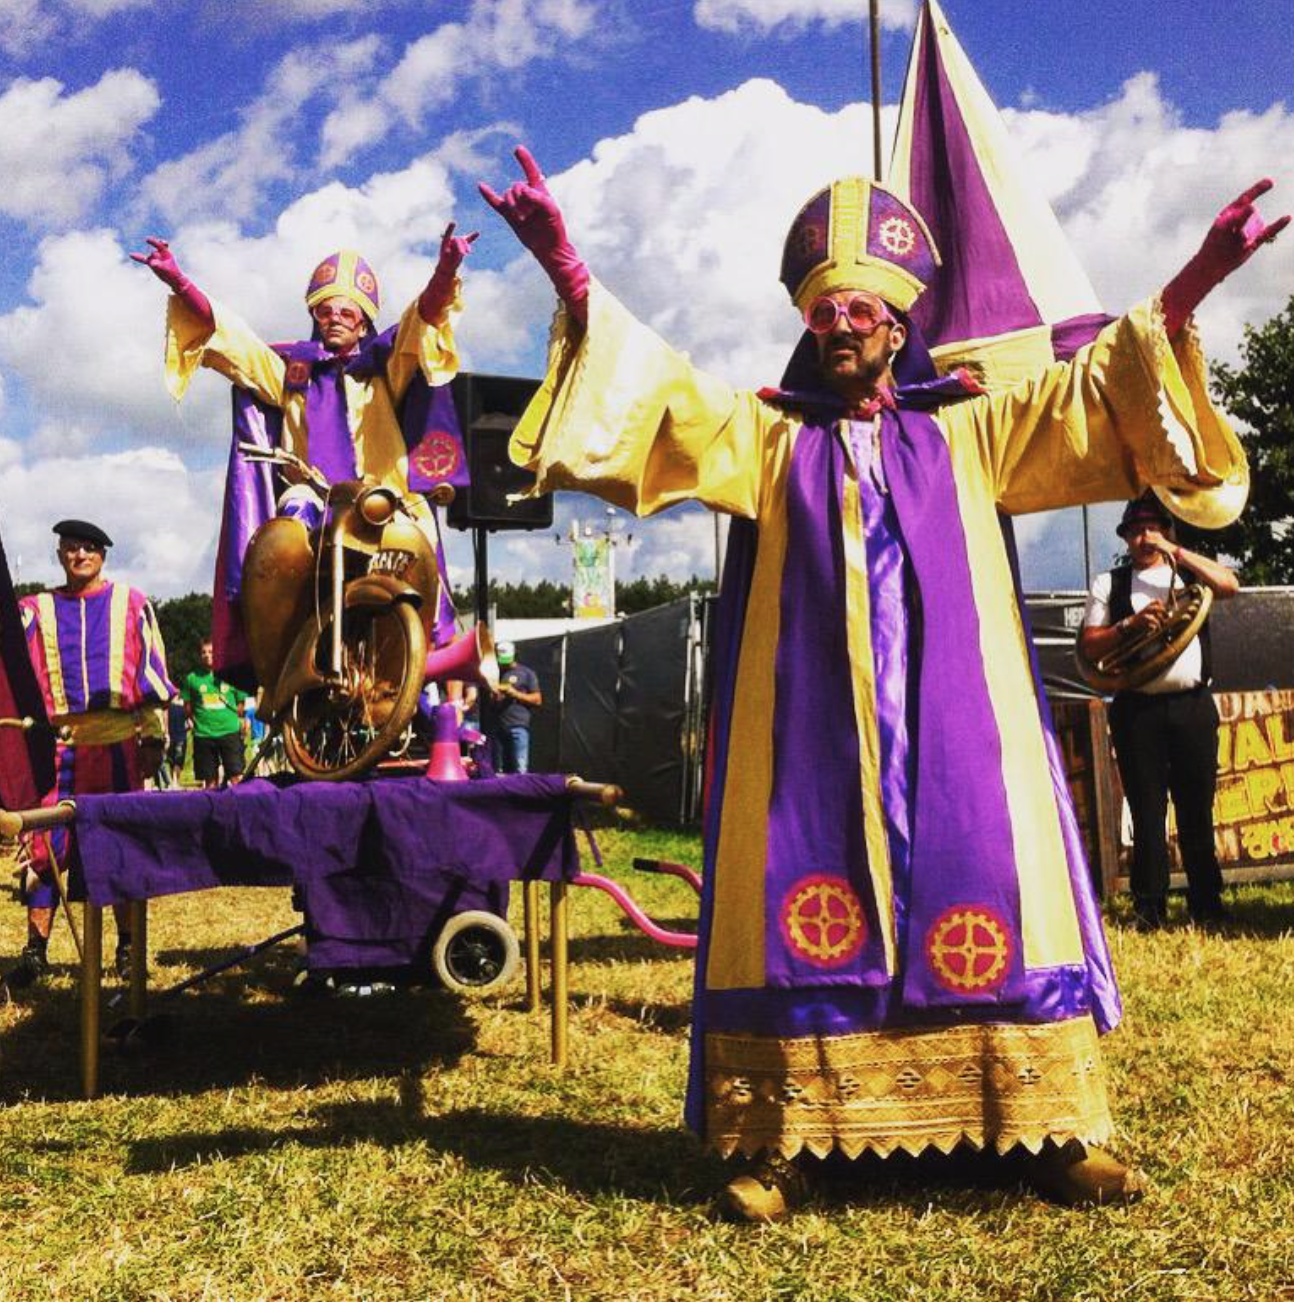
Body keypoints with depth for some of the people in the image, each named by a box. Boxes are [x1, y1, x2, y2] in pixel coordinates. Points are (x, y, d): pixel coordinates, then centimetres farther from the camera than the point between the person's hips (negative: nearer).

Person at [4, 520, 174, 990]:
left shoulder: (129, 603, 9)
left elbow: (150, 669, 7)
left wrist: (154, 736, 1)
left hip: (119, 741, -1)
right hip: (59, 742, 1)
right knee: (48, 846, -3)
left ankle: (127, 947, 11)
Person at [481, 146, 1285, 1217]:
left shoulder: (965, 436, 15)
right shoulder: (769, 437, 11)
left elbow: (1083, 395, 5)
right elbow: (659, 391, -2)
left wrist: (1181, 298, -10)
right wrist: (570, 275, -17)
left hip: (954, 725, 1)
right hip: (816, 731, -1)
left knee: (984, 901, 0)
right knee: (810, 914, -3)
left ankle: (1049, 1127, 8)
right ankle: (787, 1139, 3)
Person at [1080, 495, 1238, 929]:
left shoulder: (1190, 573, 15)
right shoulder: (1109, 584, 11)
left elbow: (1228, 585, -7)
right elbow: (1089, 646, 4)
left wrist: (1175, 551, -7)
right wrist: (1130, 624, -11)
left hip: (1192, 705, 1)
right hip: (1137, 710, -1)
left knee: (1197, 810, 5)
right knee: (1147, 812, 1)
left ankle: (1207, 905, 14)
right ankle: (1149, 909, 8)